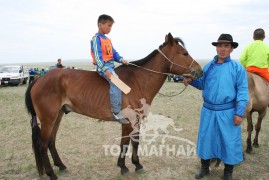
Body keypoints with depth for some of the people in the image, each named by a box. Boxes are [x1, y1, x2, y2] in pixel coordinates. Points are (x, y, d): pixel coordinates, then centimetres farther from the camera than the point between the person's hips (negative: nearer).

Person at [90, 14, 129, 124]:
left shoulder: (108, 40, 19)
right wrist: (105, 69, -30)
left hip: (110, 65, 10)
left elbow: (114, 53, 17)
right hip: (103, 66, -10)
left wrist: (121, 59, -3)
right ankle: (116, 113, -26)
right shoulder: (96, 39, -7)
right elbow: (97, 56, -18)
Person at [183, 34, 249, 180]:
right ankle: (204, 168, 33)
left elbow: (242, 91, -8)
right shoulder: (208, 66, 4)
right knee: (205, 138, 13)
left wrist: (239, 113, -15)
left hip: (227, 112, -3)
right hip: (208, 110, 4)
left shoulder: (237, 67, -7)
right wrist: (191, 81, -6)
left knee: (229, 142, 9)